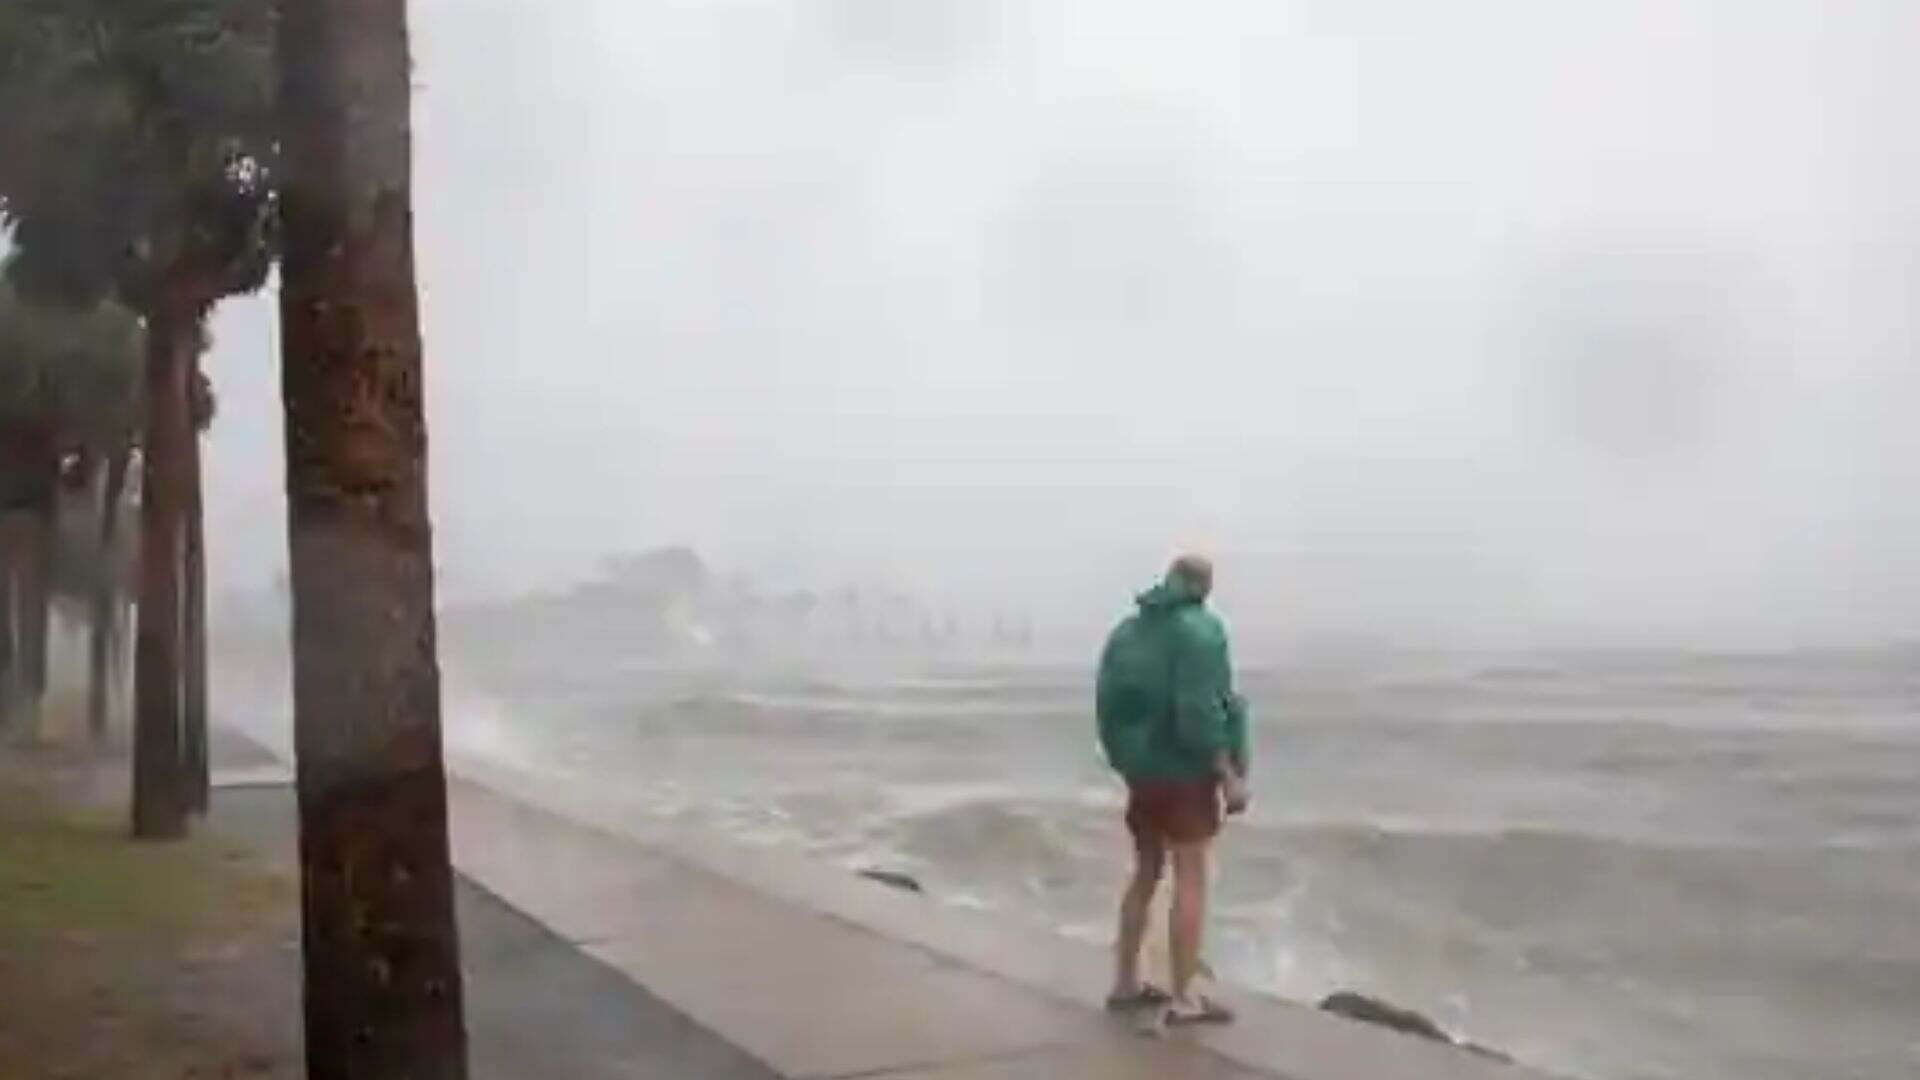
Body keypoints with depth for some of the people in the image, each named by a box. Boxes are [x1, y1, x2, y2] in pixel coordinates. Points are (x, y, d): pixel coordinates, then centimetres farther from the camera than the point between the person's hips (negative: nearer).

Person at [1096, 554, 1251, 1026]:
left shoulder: (1127, 630, 8)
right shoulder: (1199, 631, -14)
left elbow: (1109, 703, 9)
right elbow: (1199, 713, -23)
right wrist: (1231, 776, -18)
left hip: (1142, 770, 8)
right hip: (1185, 772, -7)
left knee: (1146, 874, 17)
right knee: (1191, 880, -2)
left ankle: (1126, 983, 22)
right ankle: (1183, 1000, -2)